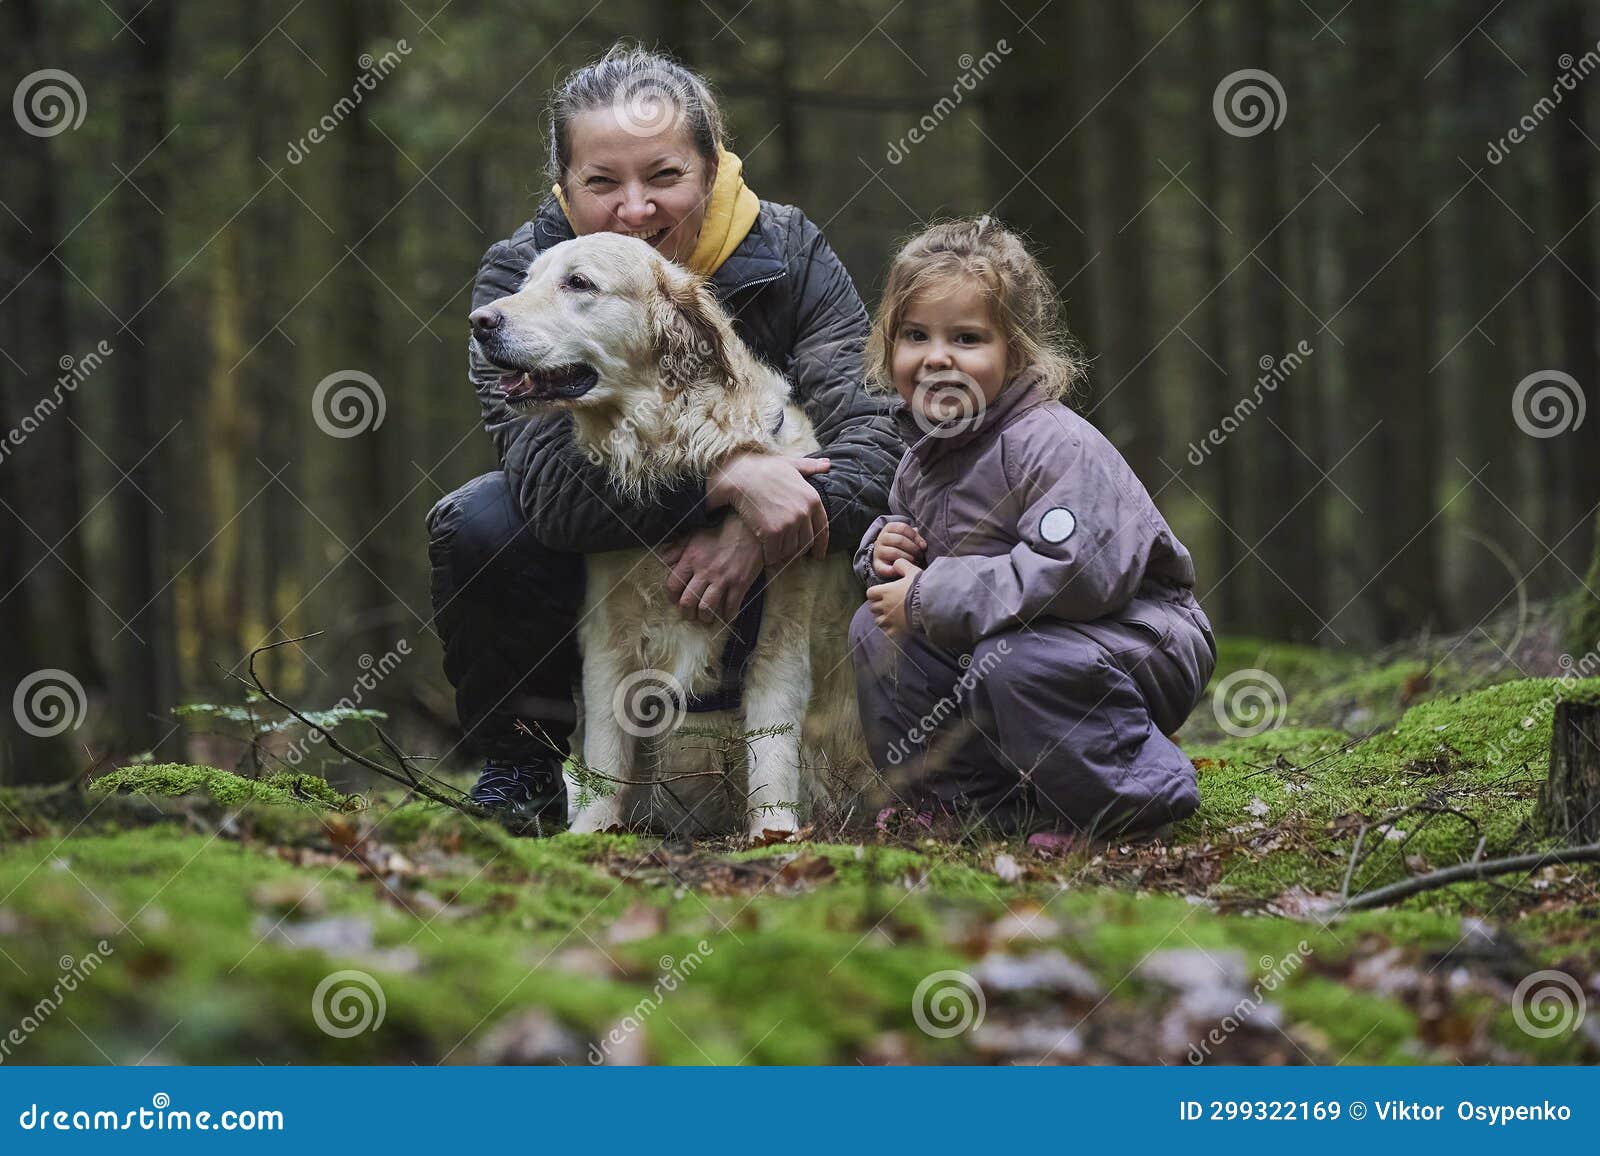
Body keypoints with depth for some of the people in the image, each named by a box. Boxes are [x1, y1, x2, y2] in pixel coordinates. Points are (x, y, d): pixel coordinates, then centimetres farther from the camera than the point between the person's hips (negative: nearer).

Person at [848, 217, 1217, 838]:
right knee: (875, 629, 0)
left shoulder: (1058, 446, -23)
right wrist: (885, 545, -3)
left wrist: (930, 597, -29)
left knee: (1014, 663, -35)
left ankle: (1137, 792, -15)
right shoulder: (920, 459, 5)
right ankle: (970, 798, 3)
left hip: (1139, 639, -9)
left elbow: (1079, 572, -35)